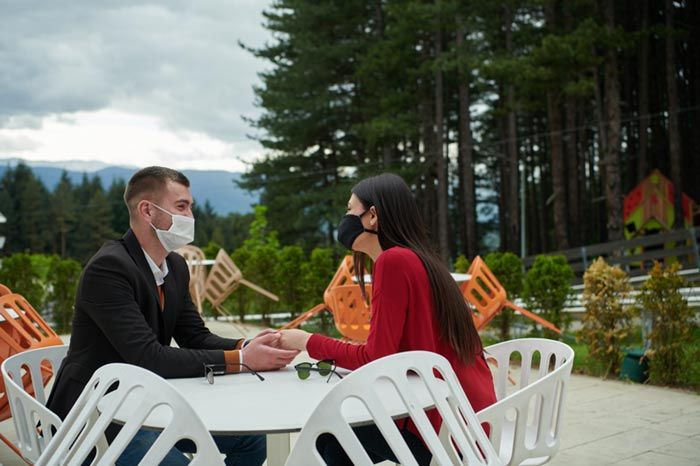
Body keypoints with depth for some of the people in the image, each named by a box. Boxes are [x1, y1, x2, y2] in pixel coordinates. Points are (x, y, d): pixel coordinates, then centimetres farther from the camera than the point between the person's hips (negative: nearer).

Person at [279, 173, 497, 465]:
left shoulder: (394, 259, -14)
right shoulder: (419, 260, 12)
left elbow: (375, 359, -15)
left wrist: (309, 342, -2)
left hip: (448, 429, -8)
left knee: (331, 437, 5)